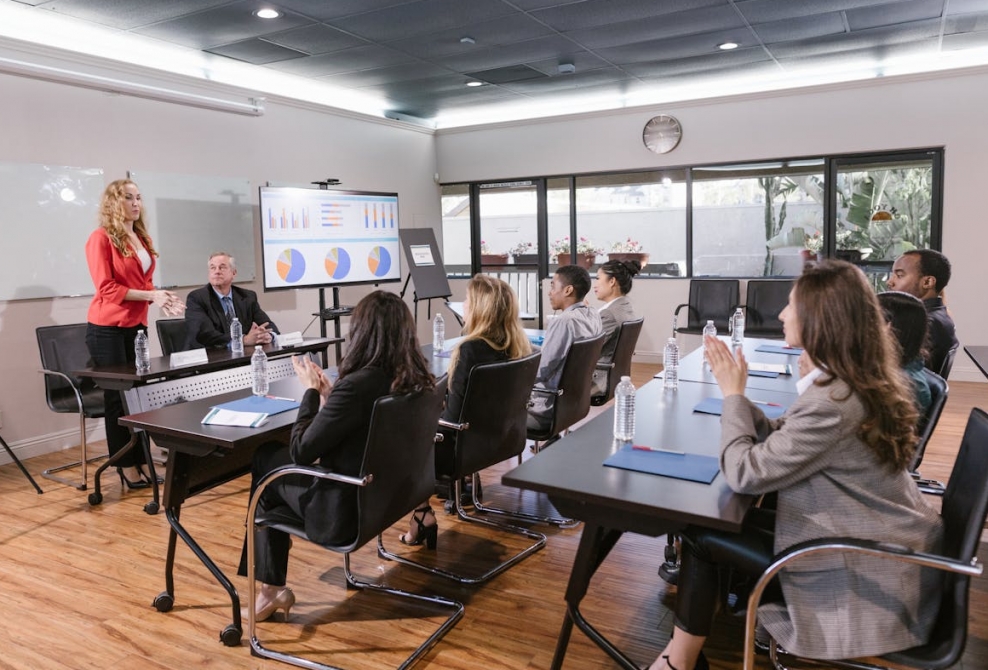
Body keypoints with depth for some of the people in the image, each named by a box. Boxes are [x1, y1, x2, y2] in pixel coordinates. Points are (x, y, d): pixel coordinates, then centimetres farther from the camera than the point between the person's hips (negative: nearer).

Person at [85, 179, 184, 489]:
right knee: (117, 396, 1)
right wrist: (150, 296, -20)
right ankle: (126, 467, 9)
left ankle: (141, 462, 14)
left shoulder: (143, 239, 11)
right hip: (108, 328, -6)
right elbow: (106, 289, -15)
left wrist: (159, 297, -2)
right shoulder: (101, 238, -9)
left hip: (137, 325, 6)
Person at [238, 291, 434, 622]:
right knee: (272, 455, 20)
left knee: (265, 458, 16)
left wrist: (311, 391, -7)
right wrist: (328, 393, 2)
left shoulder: (356, 385, -29)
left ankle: (272, 588, 28)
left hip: (345, 511, -8)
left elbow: (300, 452, -17)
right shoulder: (417, 379, -5)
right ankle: (272, 587, 30)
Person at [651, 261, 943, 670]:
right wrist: (735, 388, -3)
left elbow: (745, 474, -23)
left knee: (701, 535, -1)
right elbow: (777, 437, 7)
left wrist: (732, 393, -12)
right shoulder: (858, 380, 2)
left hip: (868, 573, -9)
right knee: (726, 525, 11)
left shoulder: (833, 402, -29)